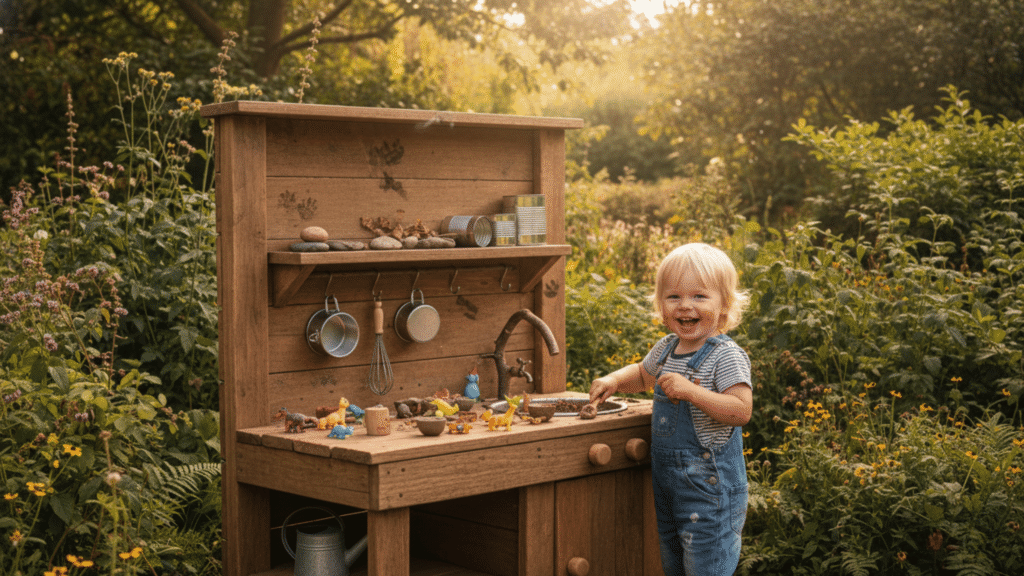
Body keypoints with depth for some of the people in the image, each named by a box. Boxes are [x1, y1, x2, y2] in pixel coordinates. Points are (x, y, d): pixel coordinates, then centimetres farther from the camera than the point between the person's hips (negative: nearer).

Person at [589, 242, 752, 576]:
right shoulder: (666, 348, 8)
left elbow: (741, 410, -25)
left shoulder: (726, 356, -15)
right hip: (667, 483, 8)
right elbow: (643, 374, 29)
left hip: (710, 487, -8)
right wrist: (614, 380, 9)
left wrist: (690, 390, -30)